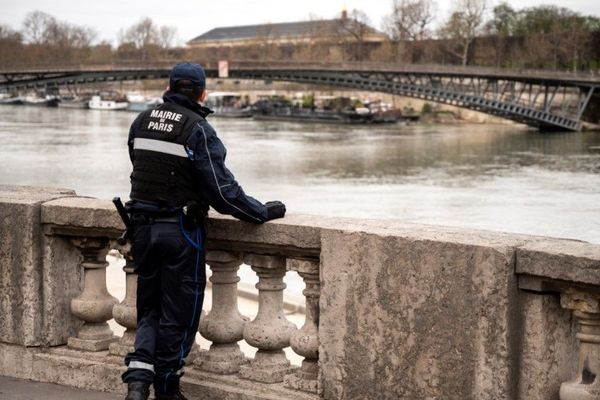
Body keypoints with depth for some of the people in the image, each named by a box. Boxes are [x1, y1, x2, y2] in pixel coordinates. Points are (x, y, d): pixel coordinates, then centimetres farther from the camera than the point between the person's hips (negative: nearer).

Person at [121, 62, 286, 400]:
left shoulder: (142, 122, 5)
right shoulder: (198, 130, -13)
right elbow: (223, 190, -16)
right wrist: (264, 212, -5)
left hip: (143, 228, 5)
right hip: (181, 231, -5)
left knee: (150, 309, 16)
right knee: (177, 315, 8)